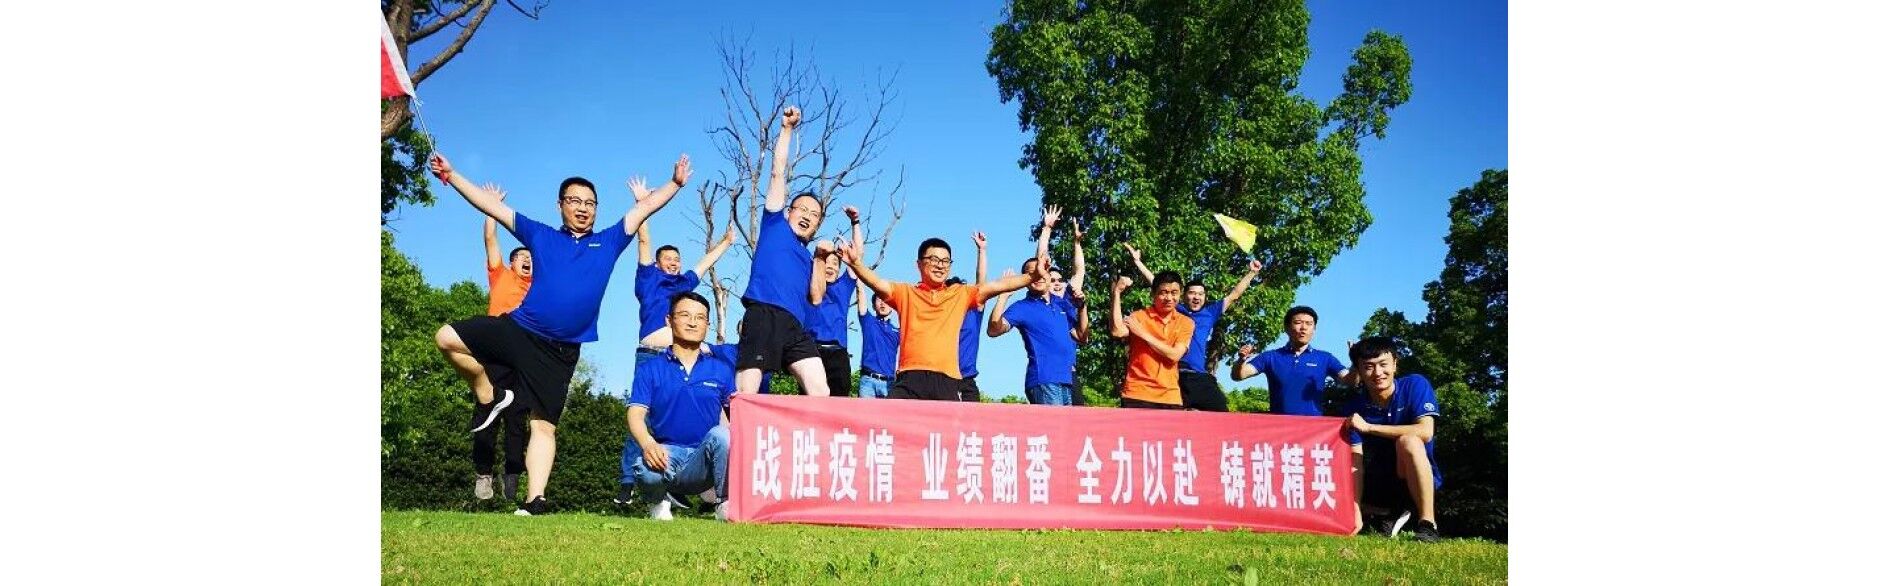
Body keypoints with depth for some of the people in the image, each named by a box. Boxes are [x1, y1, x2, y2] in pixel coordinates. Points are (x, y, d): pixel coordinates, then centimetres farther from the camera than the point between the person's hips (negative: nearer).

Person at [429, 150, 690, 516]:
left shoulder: (609, 242, 13)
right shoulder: (541, 236, 11)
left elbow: (647, 207, 13)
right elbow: (492, 206, 10)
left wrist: (676, 183, 3)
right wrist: (451, 177, 6)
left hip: (559, 351, -1)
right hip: (517, 330, 1)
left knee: (545, 426, -2)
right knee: (447, 338, -14)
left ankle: (535, 500, -4)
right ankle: (487, 396, 5)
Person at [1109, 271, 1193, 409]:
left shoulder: (1186, 323, 7)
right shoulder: (1139, 316, 2)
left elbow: (1174, 355, -7)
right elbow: (1117, 332, -18)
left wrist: (1143, 333, -9)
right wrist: (1116, 293, -16)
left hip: (1170, 398, 2)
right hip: (1137, 395, -2)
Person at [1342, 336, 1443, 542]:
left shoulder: (1415, 385, -12)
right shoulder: (1354, 408, -7)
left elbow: (1425, 432, -27)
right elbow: (1355, 463, -15)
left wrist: (1368, 427, -27)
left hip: (1420, 481, -4)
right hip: (1380, 485, 4)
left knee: (1408, 441, -33)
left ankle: (1427, 525, -28)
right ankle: (1389, 516, 8)